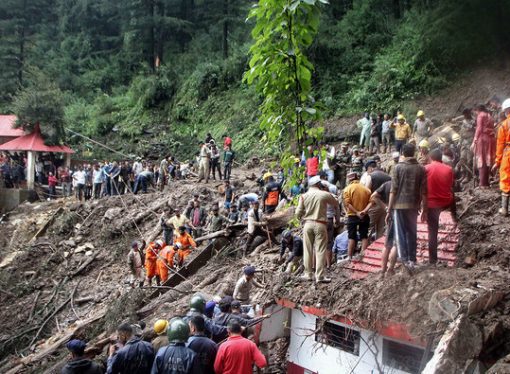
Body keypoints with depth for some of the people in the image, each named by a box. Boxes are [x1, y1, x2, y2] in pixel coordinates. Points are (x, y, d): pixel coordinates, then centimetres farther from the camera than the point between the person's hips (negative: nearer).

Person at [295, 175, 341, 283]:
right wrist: (338, 217, 33)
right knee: (320, 251, 0)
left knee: (308, 250, 10)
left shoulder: (304, 196, 2)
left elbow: (298, 213, -1)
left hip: (307, 224, 2)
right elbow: (336, 204, 15)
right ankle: (319, 276, 0)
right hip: (320, 225, -2)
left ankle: (308, 274, 15)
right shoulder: (325, 195, -2)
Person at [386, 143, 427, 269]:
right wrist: (424, 209, 11)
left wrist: (389, 210, -3)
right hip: (413, 206, 3)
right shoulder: (421, 169, 2)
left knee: (401, 234, 3)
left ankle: (404, 260, -3)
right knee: (412, 233, 14)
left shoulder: (398, 167, -5)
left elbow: (393, 190, -7)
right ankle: (412, 260, 18)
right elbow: (423, 192, 2)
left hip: (399, 205, -3)